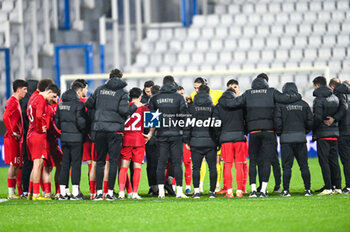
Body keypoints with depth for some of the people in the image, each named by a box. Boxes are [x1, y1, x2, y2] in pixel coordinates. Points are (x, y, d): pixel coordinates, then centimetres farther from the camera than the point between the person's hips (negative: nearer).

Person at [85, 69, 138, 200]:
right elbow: (123, 110, -11)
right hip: (115, 129, -3)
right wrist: (135, 106, 6)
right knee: (113, 161, 2)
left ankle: (98, 192, 5)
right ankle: (110, 192, -1)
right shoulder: (122, 92, -1)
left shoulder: (100, 90, 9)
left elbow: (88, 104, 10)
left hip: (99, 128, 3)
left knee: (100, 161, 9)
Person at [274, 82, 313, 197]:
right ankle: (308, 189, 6)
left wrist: (279, 133, 8)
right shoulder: (304, 104, 7)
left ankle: (286, 190, -3)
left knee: (287, 166, -1)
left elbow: (278, 122, -8)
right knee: (304, 165, 7)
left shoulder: (280, 105, -3)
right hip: (301, 138, 2)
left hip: (286, 139, -2)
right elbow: (310, 122, 6)